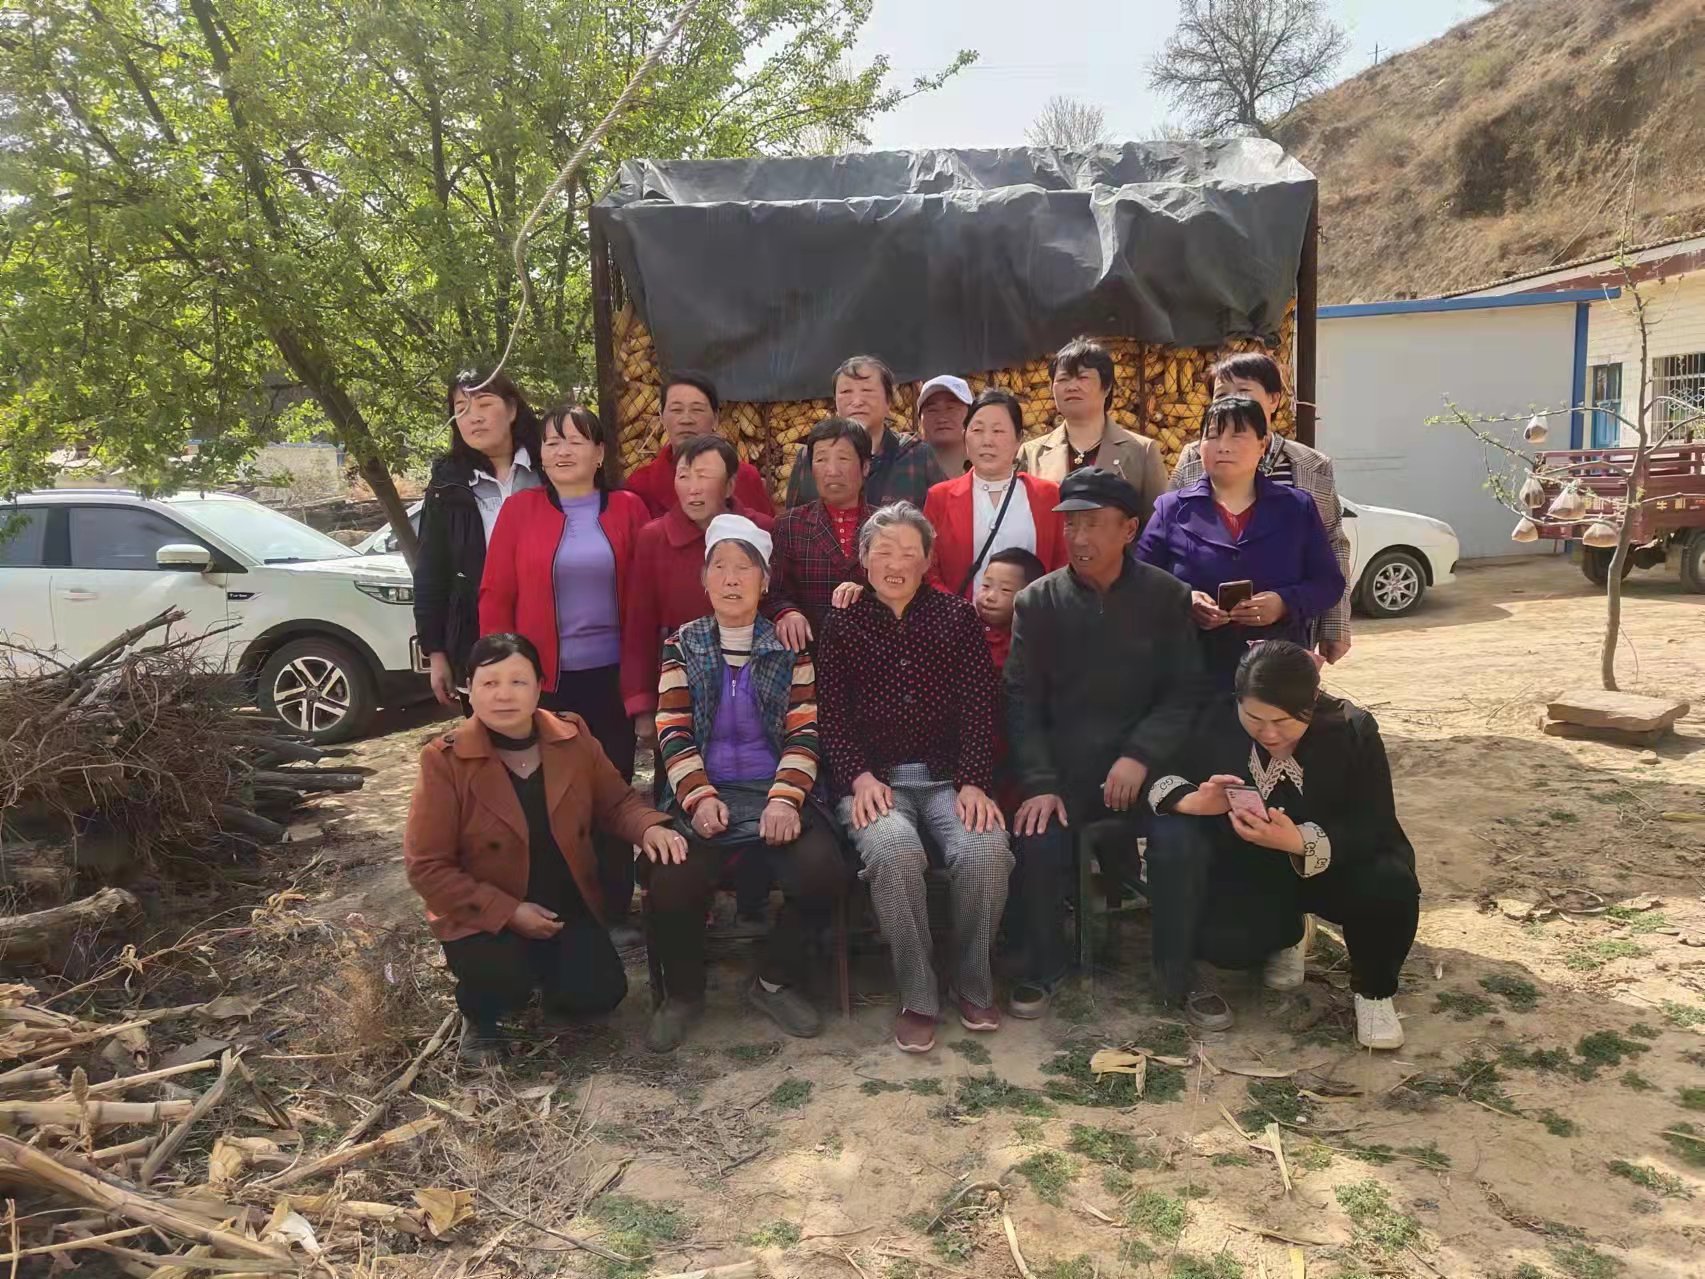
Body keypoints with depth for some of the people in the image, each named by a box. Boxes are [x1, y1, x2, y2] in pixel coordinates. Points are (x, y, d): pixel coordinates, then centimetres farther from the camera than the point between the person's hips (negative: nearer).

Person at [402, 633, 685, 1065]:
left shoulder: (573, 737, -5)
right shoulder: (444, 759, -16)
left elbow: (615, 802, 5)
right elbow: (426, 867, -15)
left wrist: (649, 827, -20)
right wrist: (508, 912, -22)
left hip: (566, 906, 4)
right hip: (484, 917, -4)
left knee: (599, 994, -13)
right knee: (505, 982, -32)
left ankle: (545, 973, 23)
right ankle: (480, 1019, 8)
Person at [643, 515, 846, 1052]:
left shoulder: (788, 648, 10)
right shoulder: (682, 646, 11)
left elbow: (804, 731, 0)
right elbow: (673, 733, 2)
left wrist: (785, 799, -16)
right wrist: (700, 798, -15)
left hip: (775, 792, 1)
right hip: (702, 796, 0)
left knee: (823, 872, -26)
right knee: (672, 883, -27)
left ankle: (774, 982, 4)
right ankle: (682, 992, 6)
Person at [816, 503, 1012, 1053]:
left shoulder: (958, 617, 10)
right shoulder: (842, 625, 10)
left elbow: (978, 707, 2)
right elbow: (832, 714, 3)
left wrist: (973, 782, -11)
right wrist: (860, 776, -14)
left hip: (947, 776, 1)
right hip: (875, 779, -1)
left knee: (985, 851, -28)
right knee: (894, 852, -33)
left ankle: (974, 986, -3)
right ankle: (917, 997, -15)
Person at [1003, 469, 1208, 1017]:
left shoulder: (1168, 597, 4)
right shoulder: (1037, 602, 4)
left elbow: (1185, 693, -1)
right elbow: (1022, 700, -2)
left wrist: (1141, 755, -16)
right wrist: (1039, 783, -14)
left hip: (1143, 765, 0)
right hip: (1063, 769, 0)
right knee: (1037, 841, -25)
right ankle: (1040, 967, 2)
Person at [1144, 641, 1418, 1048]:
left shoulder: (1354, 731, -20)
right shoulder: (1217, 721, -20)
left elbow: (1375, 829, -22)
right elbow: (1158, 774, -12)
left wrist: (1300, 841, -42)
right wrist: (1196, 801, -37)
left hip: (1325, 869, 0)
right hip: (1246, 869, 1)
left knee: (1391, 885, -32)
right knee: (1171, 837, -27)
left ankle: (1373, 991, 4)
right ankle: (1282, 935, 0)